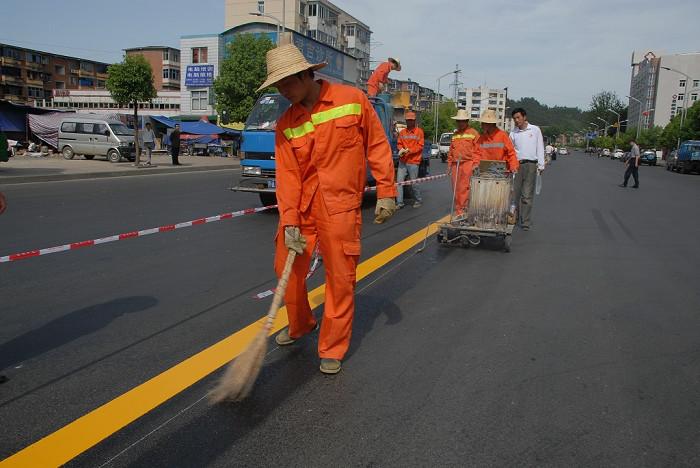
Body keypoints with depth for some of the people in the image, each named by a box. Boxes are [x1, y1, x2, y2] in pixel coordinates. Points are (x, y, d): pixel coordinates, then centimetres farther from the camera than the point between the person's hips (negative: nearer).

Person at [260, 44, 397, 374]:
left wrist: (386, 193, -3)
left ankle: (332, 350, 17)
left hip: (340, 206, -3)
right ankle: (300, 325, 37)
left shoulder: (352, 99, -3)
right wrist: (289, 224, -10)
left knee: (340, 279, 0)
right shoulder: (285, 124, 4)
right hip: (300, 207, 4)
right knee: (287, 269, 10)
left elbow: (377, 146, 1)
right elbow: (287, 175, -3)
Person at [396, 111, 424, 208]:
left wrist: (409, 150, -16)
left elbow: (420, 145, -4)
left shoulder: (419, 131, 1)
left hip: (413, 161, -4)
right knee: (399, 181, -3)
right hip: (402, 161, 4)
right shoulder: (402, 132, 13)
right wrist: (401, 149, -9)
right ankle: (399, 202, 2)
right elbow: (399, 143, 14)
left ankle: (418, 200, 20)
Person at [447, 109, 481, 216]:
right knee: (456, 188, 6)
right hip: (455, 164, 6)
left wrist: (475, 164, -11)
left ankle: (464, 209, -8)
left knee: (464, 187, -11)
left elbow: (478, 150, -3)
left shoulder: (473, 133, 2)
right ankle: (458, 209, 13)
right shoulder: (455, 134, 19)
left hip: (467, 163, -6)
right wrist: (449, 164, 16)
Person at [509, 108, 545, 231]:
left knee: (527, 195, -4)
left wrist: (541, 165, 2)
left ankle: (526, 222, -2)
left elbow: (540, 148, 7)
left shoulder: (535, 130, 7)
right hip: (516, 164, 2)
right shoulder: (513, 133, 10)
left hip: (530, 165, -2)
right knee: (514, 193, 3)